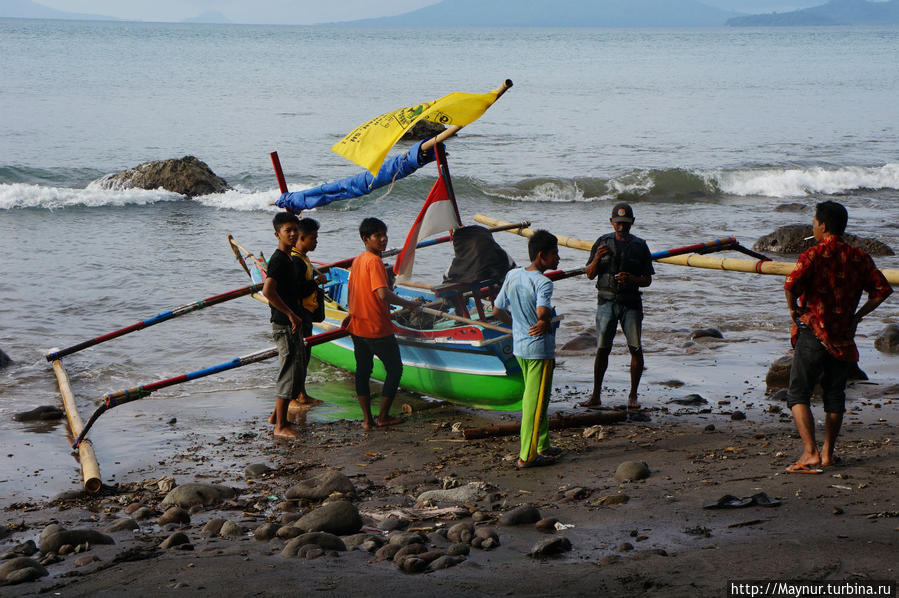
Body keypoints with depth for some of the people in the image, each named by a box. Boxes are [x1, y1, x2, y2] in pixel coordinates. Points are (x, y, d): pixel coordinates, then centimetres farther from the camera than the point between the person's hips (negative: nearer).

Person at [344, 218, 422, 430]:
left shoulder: (357, 261, 8)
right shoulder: (374, 261, -19)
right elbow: (383, 294, -29)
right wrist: (408, 304, -18)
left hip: (358, 327, 8)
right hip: (378, 329, -8)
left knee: (362, 371, 14)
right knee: (395, 369, 7)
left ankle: (367, 418, 14)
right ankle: (383, 416, 11)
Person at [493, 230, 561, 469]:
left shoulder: (512, 275, 4)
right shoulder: (543, 283, -19)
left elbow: (497, 310, 10)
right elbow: (542, 312, -35)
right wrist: (547, 324, -14)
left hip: (519, 347, 8)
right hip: (540, 349, -8)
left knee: (533, 398, 20)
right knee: (536, 402, -1)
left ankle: (542, 447, 30)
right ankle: (527, 456, 2)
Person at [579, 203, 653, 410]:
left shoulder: (640, 246, 5)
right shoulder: (602, 242, 6)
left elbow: (647, 280, 4)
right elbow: (590, 275, 7)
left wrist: (631, 279, -17)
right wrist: (597, 258, -13)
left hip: (631, 302, 0)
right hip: (607, 302, 0)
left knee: (636, 349, -4)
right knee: (602, 349, -3)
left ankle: (633, 396, 5)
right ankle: (595, 396, 1)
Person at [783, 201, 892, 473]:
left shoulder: (814, 254, -12)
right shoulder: (859, 257, 5)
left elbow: (792, 283, -26)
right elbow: (882, 289, 4)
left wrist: (793, 309, -8)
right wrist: (857, 316, 9)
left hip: (812, 333, -5)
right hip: (842, 336, 5)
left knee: (798, 394, 0)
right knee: (834, 395, 17)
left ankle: (810, 453, -13)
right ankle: (827, 452, 21)